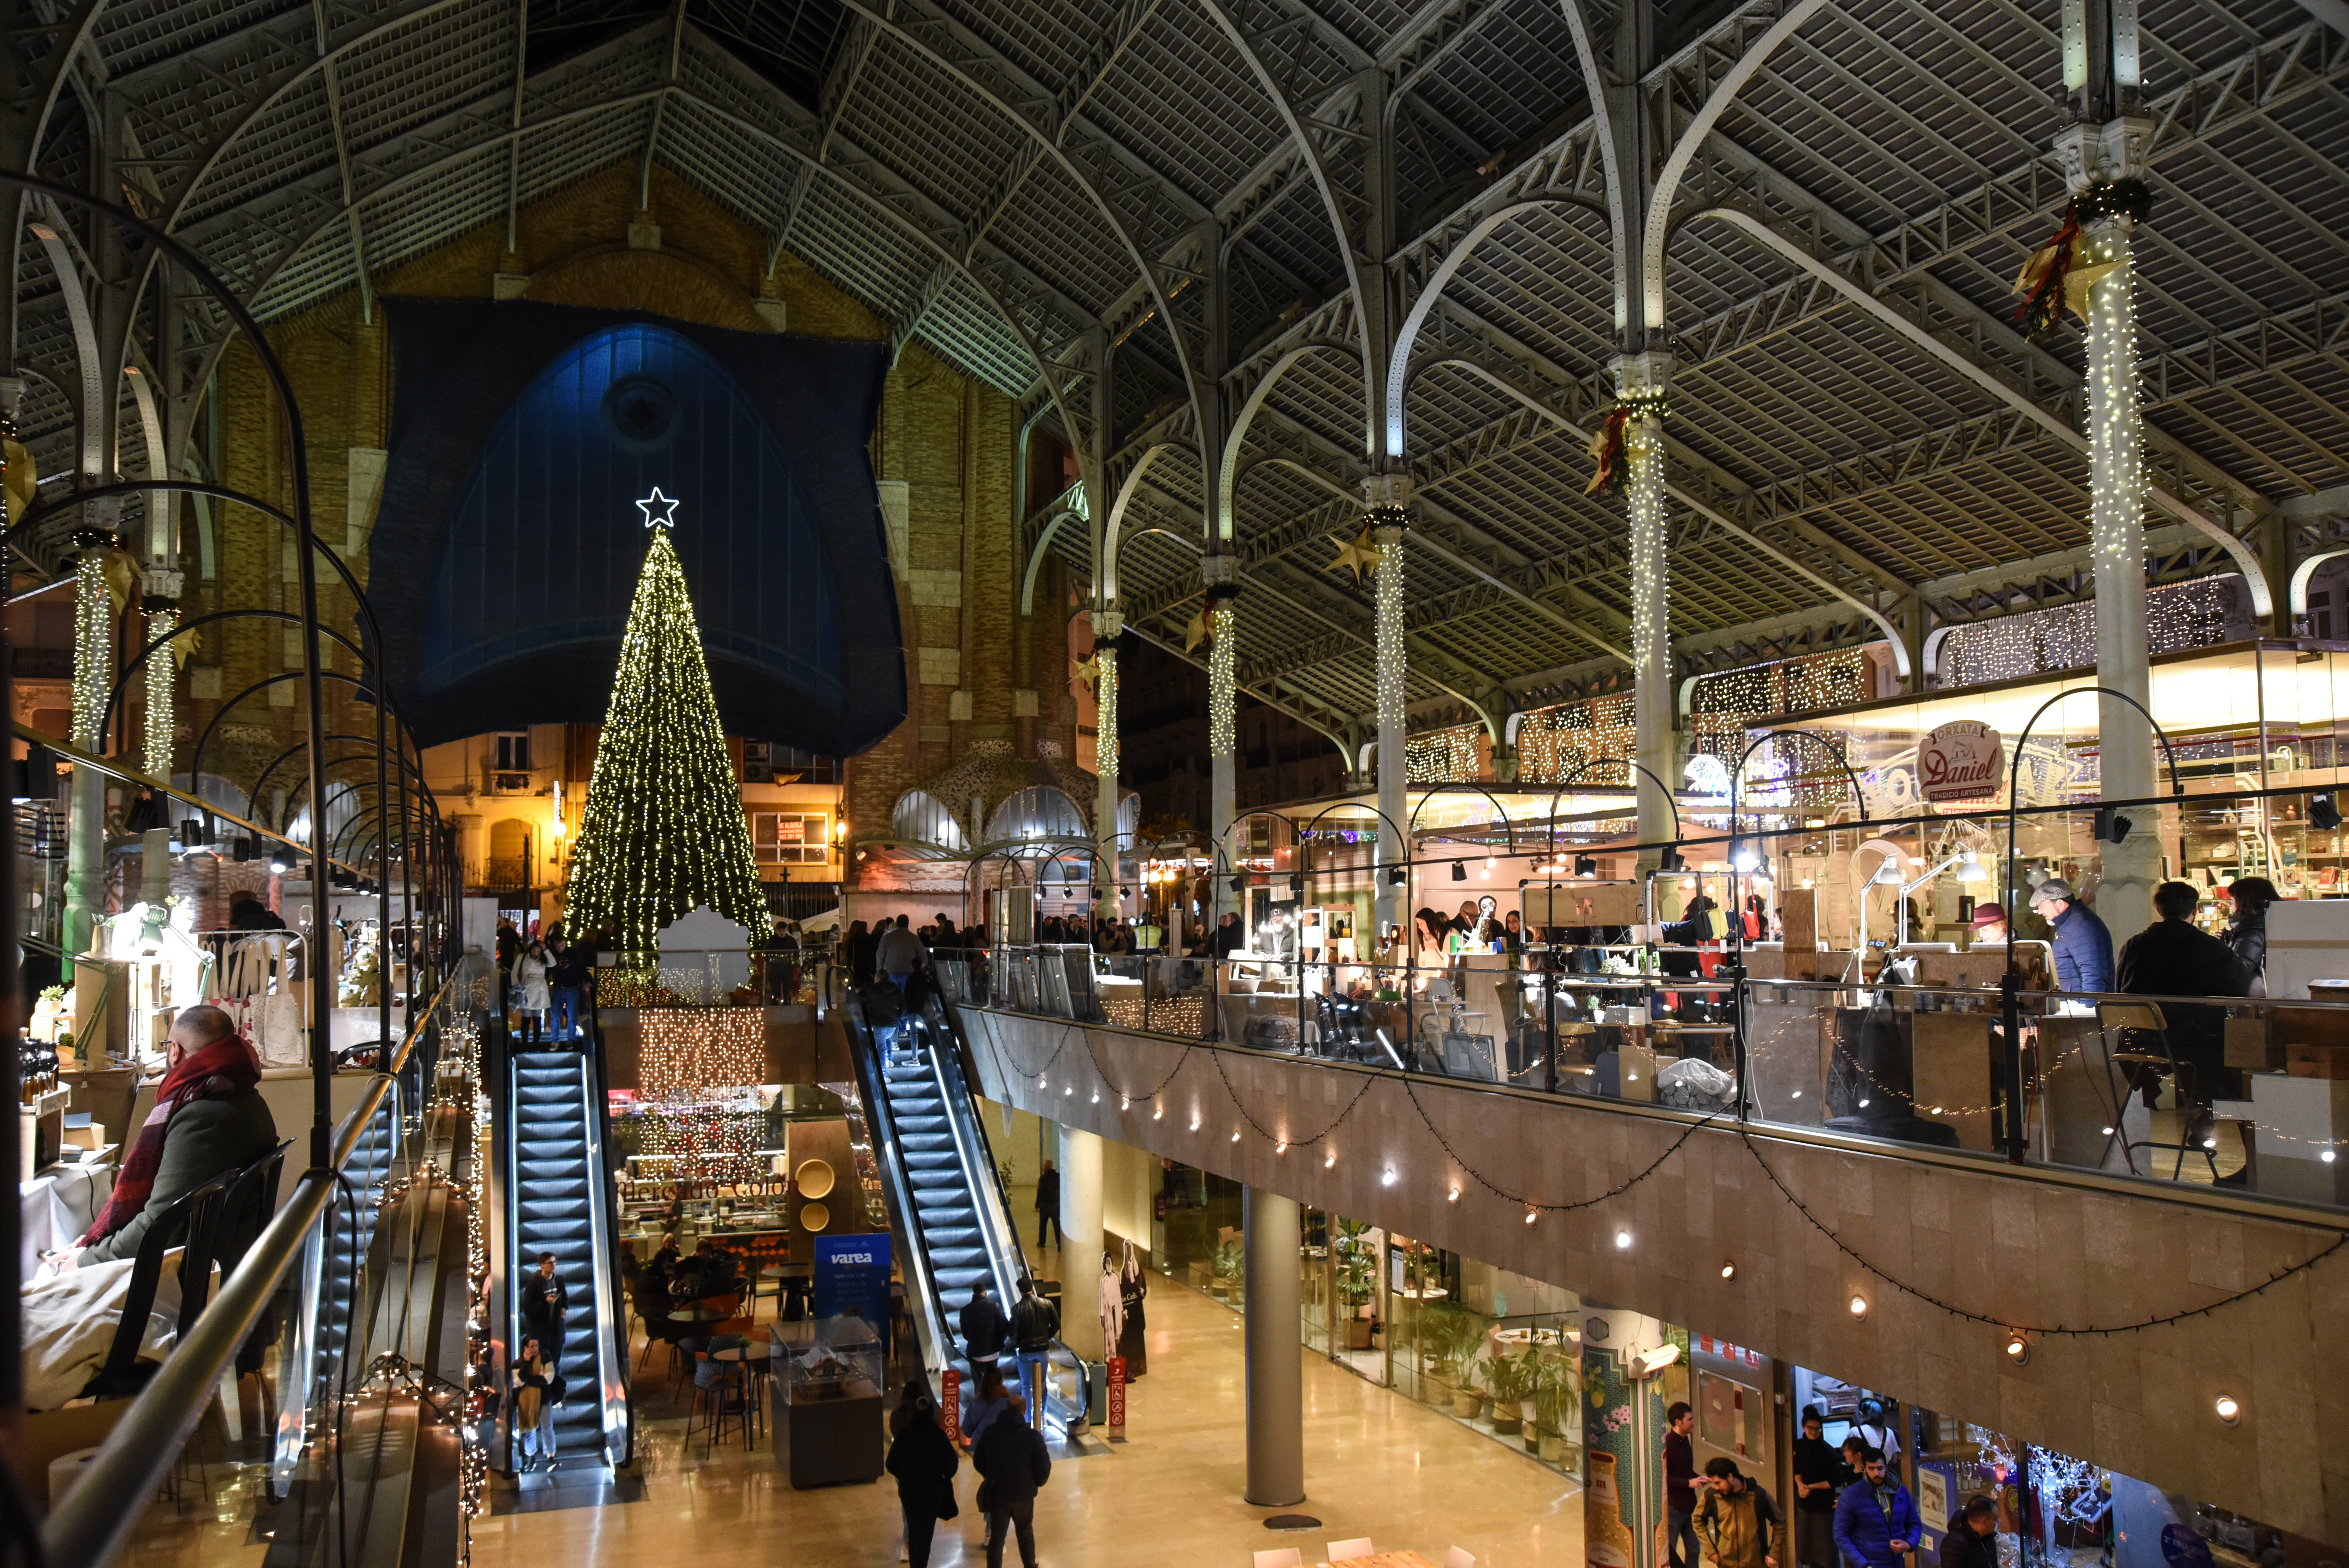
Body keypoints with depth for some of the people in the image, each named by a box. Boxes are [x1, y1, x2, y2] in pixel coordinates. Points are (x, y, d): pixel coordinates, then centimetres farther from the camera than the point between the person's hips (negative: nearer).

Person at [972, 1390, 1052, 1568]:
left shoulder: (990, 1432, -7)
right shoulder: (1033, 1436, -17)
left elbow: (978, 1461, 3)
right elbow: (1044, 1466, -14)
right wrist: (1037, 1483, 7)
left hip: (997, 1493, 1)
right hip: (1024, 1494, -1)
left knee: (996, 1537, 9)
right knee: (1025, 1532, 22)